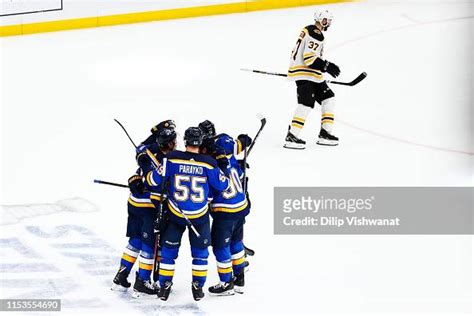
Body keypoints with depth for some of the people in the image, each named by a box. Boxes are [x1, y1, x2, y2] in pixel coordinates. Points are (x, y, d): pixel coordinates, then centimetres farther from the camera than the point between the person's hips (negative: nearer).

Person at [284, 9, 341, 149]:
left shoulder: (309, 30, 16)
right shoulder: (316, 34, -16)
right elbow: (309, 58, -23)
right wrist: (327, 66, -21)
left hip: (312, 75, 11)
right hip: (304, 74, -11)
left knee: (328, 99, 12)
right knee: (306, 104, -18)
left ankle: (325, 133, 13)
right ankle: (291, 137, -18)